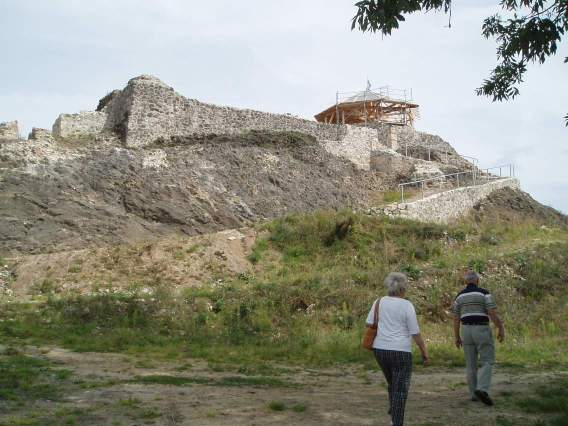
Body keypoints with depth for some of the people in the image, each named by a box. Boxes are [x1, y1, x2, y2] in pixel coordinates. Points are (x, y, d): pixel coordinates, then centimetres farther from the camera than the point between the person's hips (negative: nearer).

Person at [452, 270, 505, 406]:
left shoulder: (459, 296, 7)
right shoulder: (484, 293, -7)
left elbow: (456, 319, 7)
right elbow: (493, 314, -13)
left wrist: (457, 337, 13)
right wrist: (501, 330, -4)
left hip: (466, 330, 4)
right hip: (482, 330, -4)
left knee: (471, 364, 11)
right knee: (487, 362, 0)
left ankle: (474, 394, 12)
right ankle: (482, 389, -19)